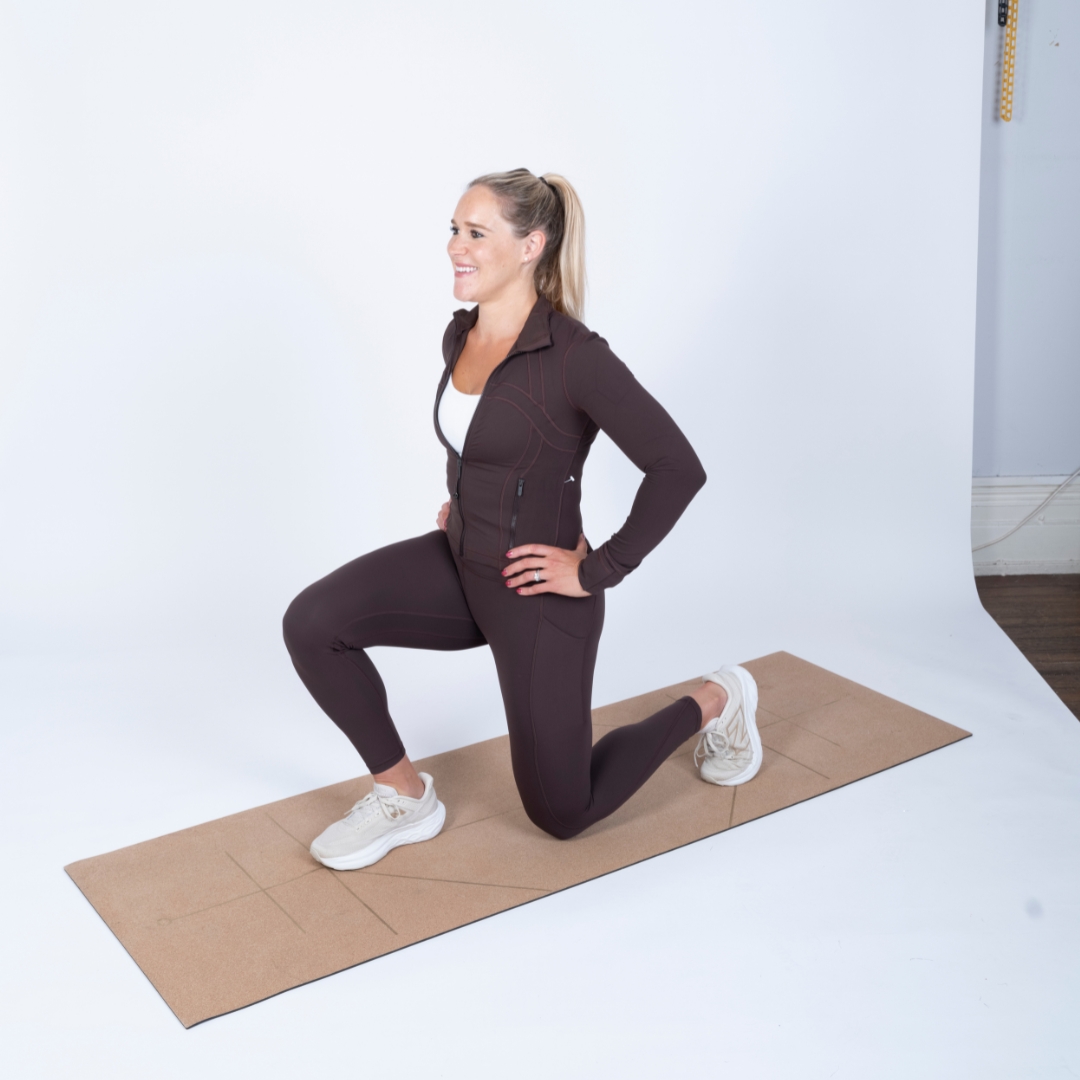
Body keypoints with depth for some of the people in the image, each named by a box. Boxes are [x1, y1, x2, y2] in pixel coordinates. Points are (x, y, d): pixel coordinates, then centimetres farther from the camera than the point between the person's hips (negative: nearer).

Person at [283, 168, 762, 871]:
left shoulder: (575, 356, -23)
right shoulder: (460, 336, 1)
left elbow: (678, 470, -22)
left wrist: (599, 571, -18)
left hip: (538, 592, -7)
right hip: (461, 561, 7)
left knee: (561, 813, 7)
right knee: (312, 623, -14)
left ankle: (713, 703, 28)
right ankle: (406, 797, 5)